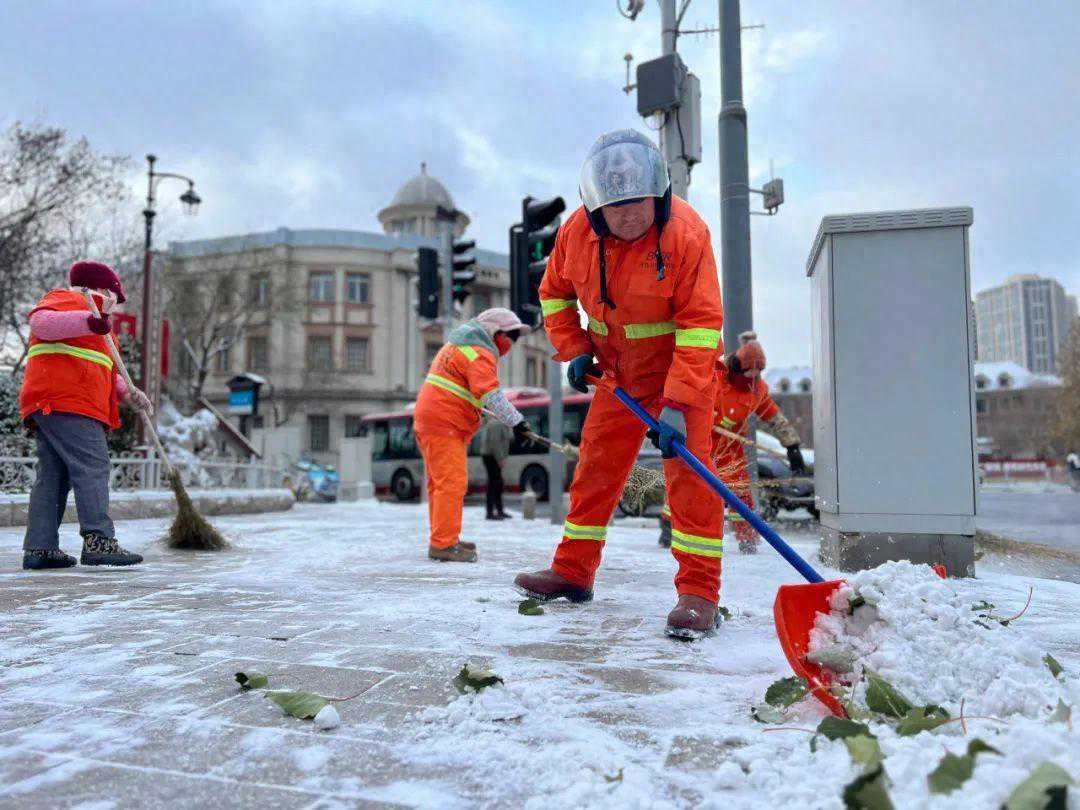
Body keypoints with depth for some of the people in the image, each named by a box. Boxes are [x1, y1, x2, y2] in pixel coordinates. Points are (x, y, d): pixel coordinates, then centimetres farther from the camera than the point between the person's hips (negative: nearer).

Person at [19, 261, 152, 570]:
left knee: (53, 475, 6)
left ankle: (39, 547, 6)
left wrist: (128, 392, 22)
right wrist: (88, 322, -29)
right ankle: (98, 541, -22)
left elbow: (102, 371, 35)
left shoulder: (85, 313, 35)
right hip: (65, 403, -11)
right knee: (92, 466, -16)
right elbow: (40, 320, -20)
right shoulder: (66, 299, 4)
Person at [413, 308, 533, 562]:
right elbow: (491, 395, -24)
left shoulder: (457, 345, 20)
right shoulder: (481, 355, -13)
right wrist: (515, 421, -26)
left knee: (440, 482, 15)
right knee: (452, 482, -11)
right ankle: (443, 544, -11)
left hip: (429, 419, 11)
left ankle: (444, 539, 24)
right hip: (445, 425, -11)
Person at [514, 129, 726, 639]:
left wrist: (677, 404, -32)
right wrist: (573, 350, -2)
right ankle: (573, 571, 20)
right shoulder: (576, 231, -10)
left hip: (682, 363, -5)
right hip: (617, 370, 5)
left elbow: (700, 324, -26)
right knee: (596, 463, 8)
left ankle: (698, 591, -7)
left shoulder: (685, 233, -24)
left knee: (688, 469, -13)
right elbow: (555, 292, 9)